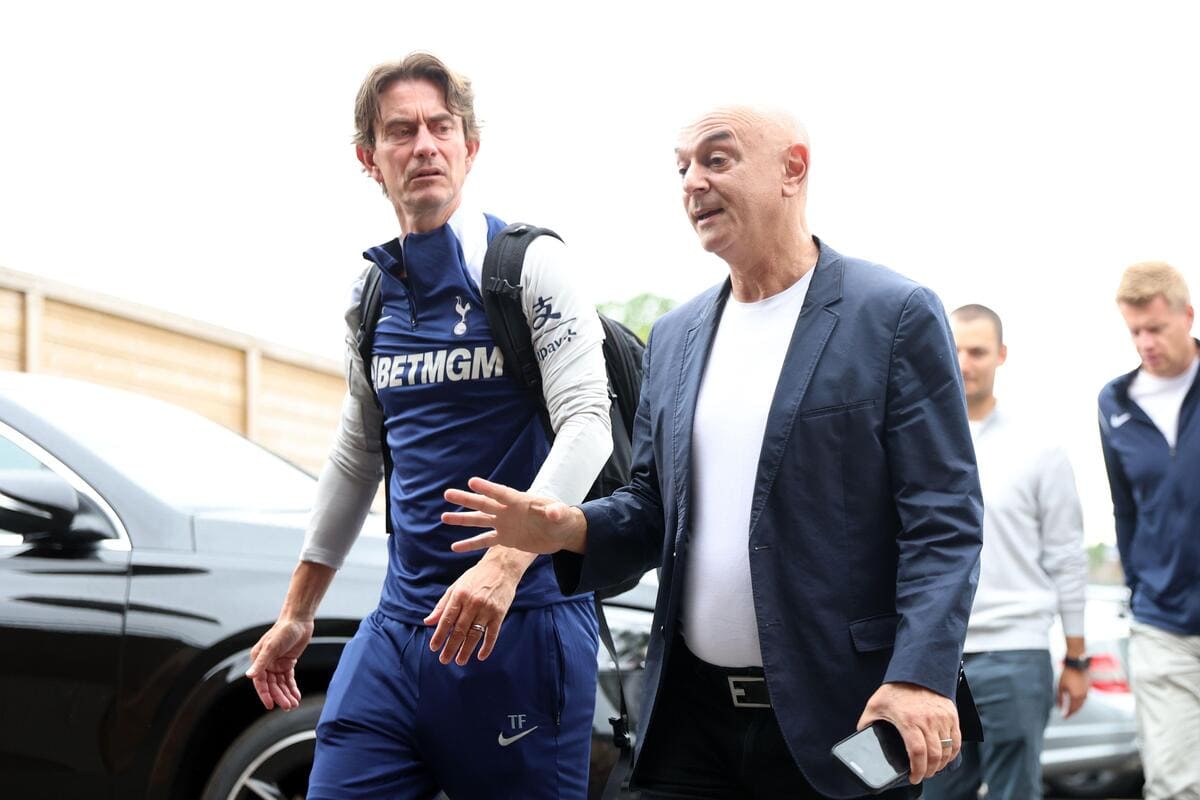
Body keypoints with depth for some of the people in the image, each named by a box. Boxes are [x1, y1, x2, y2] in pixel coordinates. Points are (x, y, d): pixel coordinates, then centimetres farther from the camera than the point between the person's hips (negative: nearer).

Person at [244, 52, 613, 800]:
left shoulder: (529, 263, -4)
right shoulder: (373, 297, 13)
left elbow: (586, 423, -15)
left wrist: (505, 562, -29)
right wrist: (297, 615, 24)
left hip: (524, 616, -5)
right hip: (402, 621, 5)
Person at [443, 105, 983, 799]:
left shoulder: (895, 316, -4)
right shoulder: (675, 337, 14)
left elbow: (944, 519, -9)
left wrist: (920, 677, -21)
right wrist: (571, 530, -4)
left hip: (841, 717, -5)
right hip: (691, 711, 5)